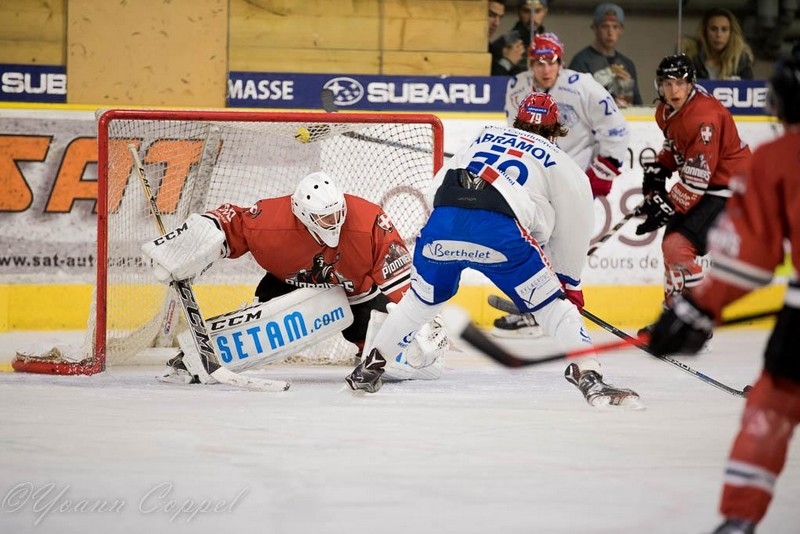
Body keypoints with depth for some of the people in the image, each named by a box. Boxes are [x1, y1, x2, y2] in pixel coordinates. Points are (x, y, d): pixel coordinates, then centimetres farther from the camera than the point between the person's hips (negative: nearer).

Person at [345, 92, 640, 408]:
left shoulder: (484, 138, 34)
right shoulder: (558, 162, 23)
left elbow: (438, 190, 29)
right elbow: (574, 227, 26)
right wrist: (569, 283, 37)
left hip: (441, 225, 4)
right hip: (498, 230, -4)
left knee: (422, 298, 29)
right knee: (554, 305, 7)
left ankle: (368, 371, 33)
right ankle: (590, 379, -7)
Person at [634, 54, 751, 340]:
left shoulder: (702, 117, -28)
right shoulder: (667, 110, 1)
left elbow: (696, 179, -27)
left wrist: (666, 208, -23)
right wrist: (658, 170, 4)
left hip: (728, 188, -10)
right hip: (703, 184, 10)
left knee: (678, 246, -20)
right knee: (672, 243, 17)